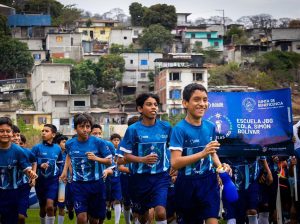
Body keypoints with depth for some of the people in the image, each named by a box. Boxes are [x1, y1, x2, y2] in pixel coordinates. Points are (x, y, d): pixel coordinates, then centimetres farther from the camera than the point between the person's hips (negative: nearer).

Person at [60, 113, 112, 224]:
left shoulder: (98, 142, -10)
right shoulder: (70, 144, -1)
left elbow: (109, 161, -4)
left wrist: (96, 158, -21)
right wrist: (65, 171, 13)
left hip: (96, 184, -1)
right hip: (78, 185, 1)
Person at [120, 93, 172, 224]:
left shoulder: (166, 127, 0)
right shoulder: (133, 129, -6)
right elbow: (126, 156, -5)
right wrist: (143, 159, -21)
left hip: (161, 176, 0)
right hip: (140, 178, 0)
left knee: (161, 212, -19)